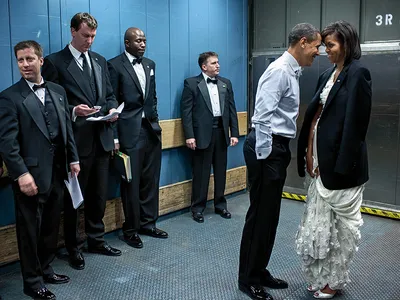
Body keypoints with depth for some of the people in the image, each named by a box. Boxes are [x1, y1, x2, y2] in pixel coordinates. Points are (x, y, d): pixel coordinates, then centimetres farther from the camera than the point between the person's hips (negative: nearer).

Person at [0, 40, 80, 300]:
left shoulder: (58, 91, 9)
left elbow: (68, 129, 14)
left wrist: (73, 159, 10)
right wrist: (22, 174, -20)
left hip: (57, 173, 6)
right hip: (31, 175, -5)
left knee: (51, 226, 17)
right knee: (30, 229, 8)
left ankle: (46, 270, 35)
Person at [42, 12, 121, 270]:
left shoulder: (100, 61, 13)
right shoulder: (55, 62, -5)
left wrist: (112, 109, -5)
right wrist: (73, 110, -23)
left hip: (101, 138, 6)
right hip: (75, 140, -5)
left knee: (99, 194, 16)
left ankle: (97, 240, 33)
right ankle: (74, 247, 23)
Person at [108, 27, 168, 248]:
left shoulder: (149, 64, 14)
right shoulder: (115, 65, -5)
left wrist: (155, 120, 11)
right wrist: (114, 137, -10)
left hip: (151, 130, 6)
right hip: (130, 131, -6)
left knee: (151, 180, 11)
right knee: (131, 182, 3)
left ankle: (148, 223, 26)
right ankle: (131, 229, 17)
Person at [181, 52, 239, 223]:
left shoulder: (226, 83, 11)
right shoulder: (191, 83, -2)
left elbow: (232, 110, 10)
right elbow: (186, 111, -7)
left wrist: (234, 133, 4)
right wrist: (189, 135, -14)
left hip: (221, 132, 4)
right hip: (202, 134, -4)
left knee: (220, 171, 12)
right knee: (201, 173, 3)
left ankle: (220, 205, 25)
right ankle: (198, 208, 15)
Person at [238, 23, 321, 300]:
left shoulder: (292, 72, 17)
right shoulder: (280, 70, -14)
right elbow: (263, 115, -22)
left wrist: (279, 152, 18)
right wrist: (263, 156, -21)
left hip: (278, 147, 10)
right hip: (267, 147, -10)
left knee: (270, 215, 15)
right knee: (260, 214, -1)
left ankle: (259, 272, 28)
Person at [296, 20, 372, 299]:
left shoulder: (358, 73, -10)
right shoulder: (328, 74, 13)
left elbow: (355, 122, -16)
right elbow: (316, 112, 11)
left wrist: (341, 164, -18)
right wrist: (310, 153, 6)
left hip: (341, 161, -8)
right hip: (322, 159, 8)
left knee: (342, 222, 7)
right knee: (319, 221, 15)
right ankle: (321, 276, 30)